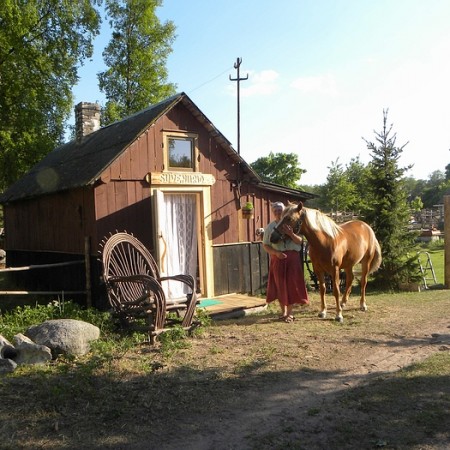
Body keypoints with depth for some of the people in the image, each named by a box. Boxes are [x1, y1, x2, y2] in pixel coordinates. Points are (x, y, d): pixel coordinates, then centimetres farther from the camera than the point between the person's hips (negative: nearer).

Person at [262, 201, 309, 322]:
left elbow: (300, 241, -1)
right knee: (280, 285, 7)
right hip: (278, 258, 1)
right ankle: (283, 311, 23)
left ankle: (290, 313, 11)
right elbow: (265, 245, 2)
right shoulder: (270, 227, 3)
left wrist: (291, 233, -19)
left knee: (292, 284, 0)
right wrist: (276, 253, -14)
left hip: (293, 257, -1)